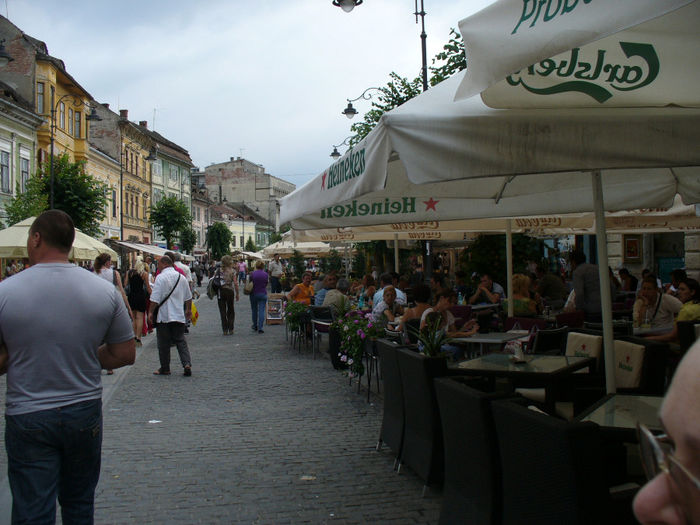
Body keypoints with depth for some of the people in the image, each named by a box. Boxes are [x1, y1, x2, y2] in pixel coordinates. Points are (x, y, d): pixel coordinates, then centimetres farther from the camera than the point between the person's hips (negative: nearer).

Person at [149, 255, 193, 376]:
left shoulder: (161, 277, -11)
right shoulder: (181, 277, 8)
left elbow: (155, 299, -15)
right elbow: (188, 297, 17)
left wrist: (150, 312, -6)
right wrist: (188, 310, 30)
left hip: (163, 316, -5)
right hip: (179, 316, 5)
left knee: (163, 343, 6)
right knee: (181, 340, 10)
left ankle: (165, 369, 13)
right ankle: (187, 364, -6)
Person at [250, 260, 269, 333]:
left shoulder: (253, 274, -9)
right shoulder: (265, 274, -4)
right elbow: (266, 284, 7)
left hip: (254, 294, 0)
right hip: (263, 294, 0)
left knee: (254, 310, 18)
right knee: (261, 311, -2)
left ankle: (255, 326, 31)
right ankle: (260, 328, -11)